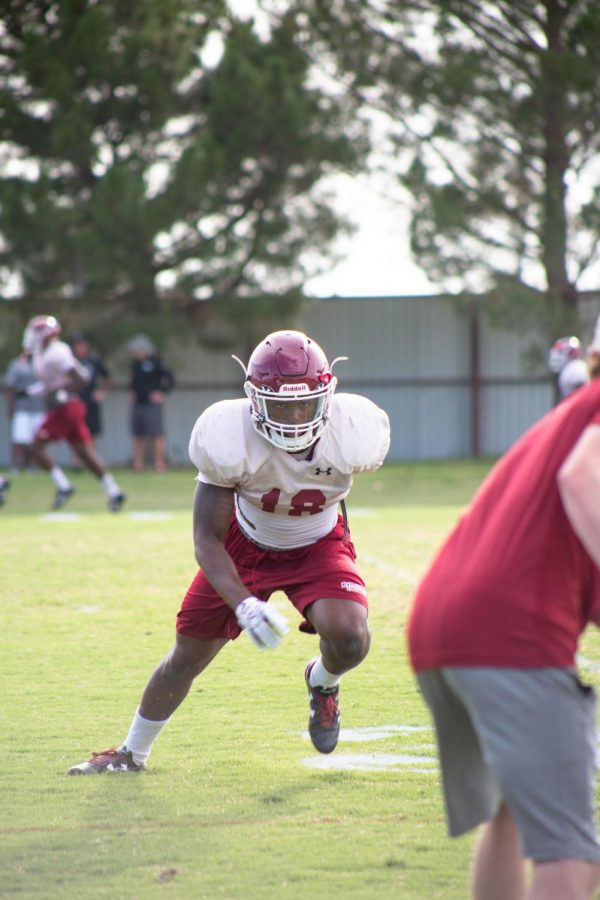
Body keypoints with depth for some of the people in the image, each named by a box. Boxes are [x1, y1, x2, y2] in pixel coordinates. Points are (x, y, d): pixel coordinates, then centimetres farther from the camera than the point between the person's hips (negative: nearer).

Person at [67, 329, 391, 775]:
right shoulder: (229, 440, -33)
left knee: (349, 638, -27)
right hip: (246, 544, 0)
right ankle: (132, 752, 32)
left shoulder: (349, 433, -31)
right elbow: (208, 539, -26)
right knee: (187, 656, 7)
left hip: (319, 545, 0)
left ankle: (323, 685, 12)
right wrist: (243, 604, -40)